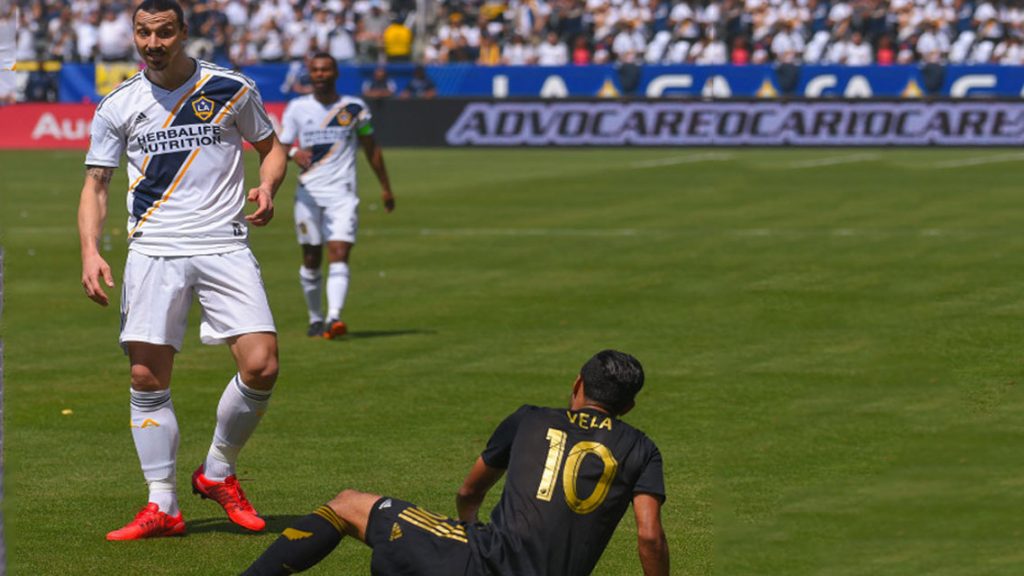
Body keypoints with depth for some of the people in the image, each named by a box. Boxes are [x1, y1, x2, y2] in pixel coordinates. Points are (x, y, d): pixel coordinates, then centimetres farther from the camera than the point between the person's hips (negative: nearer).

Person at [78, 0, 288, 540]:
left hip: (224, 246, -1)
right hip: (152, 251, 1)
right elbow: (96, 184, 10)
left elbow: (271, 147, 17)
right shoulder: (118, 105, 6)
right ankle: (161, 506, 5)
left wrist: (267, 187, -5)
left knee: (261, 366, -13)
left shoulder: (232, 90, 3)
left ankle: (217, 472, 11)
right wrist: (90, 251, -5)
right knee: (148, 379, -5)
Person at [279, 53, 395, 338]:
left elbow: (371, 148, 15)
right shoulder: (297, 108, 6)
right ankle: (315, 318, 21)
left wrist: (385, 187, 17)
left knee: (339, 255, -16)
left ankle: (334, 318, -27)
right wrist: (293, 153, -20)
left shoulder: (355, 108, 5)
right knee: (311, 259, 6)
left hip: (342, 193, -1)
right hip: (308, 193, 2)